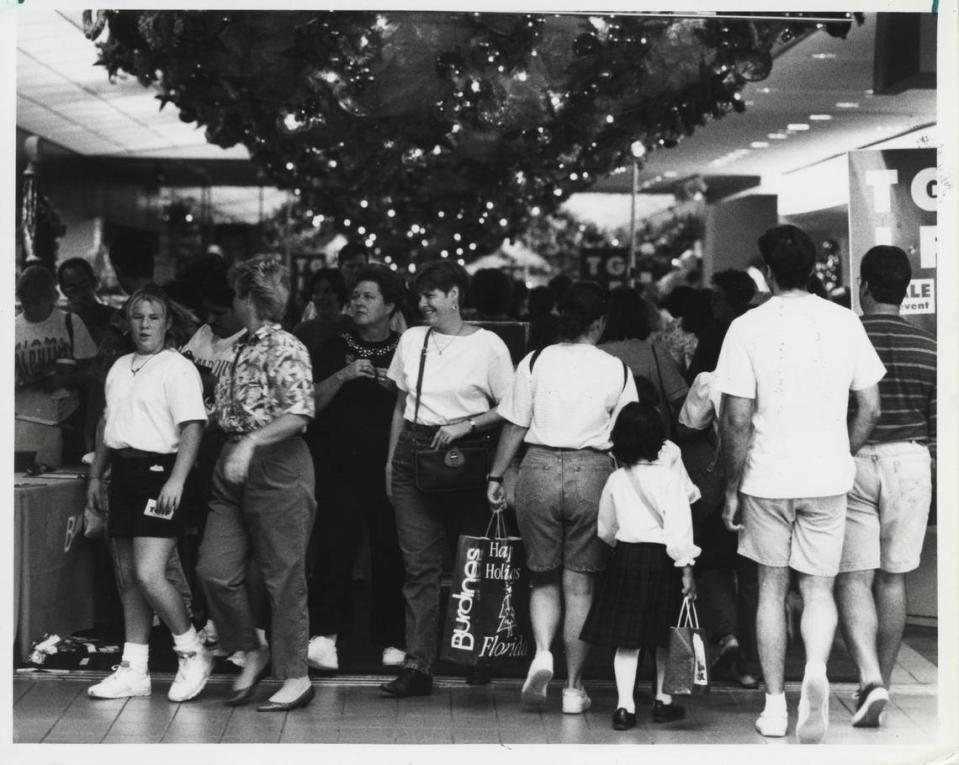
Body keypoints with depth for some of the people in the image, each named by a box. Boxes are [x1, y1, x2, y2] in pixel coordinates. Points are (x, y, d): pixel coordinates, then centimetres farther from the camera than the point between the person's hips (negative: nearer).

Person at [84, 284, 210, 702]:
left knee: (149, 575, -14)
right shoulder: (120, 367, 16)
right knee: (127, 577, 10)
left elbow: (192, 428, -16)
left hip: (158, 471, -8)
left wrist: (176, 480, -24)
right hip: (124, 474, 8)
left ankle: (193, 654, 4)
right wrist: (96, 475, 19)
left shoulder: (177, 368, -8)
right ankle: (133, 671, 17)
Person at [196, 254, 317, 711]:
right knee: (215, 570, 2)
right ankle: (251, 653, 21)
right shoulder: (238, 347, 14)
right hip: (233, 467, 8)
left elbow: (299, 413, -23)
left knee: (283, 575, 0)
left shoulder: (285, 350, -11)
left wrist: (252, 442, -30)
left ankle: (296, 678, 9)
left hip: (277, 467, -8)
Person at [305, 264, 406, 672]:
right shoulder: (334, 348, 11)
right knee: (334, 549, -11)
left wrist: (397, 386, -9)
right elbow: (312, 403, 5)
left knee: (390, 553, 0)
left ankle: (391, 641, 9)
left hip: (389, 468, 0)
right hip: (340, 467, 0)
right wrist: (342, 376, -10)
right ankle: (324, 634, -14)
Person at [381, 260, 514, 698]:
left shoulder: (487, 346, -2)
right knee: (420, 564, -2)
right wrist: (391, 461, 14)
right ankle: (418, 665, -5)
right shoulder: (411, 340, 11)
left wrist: (466, 425, -14)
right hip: (414, 453, 4)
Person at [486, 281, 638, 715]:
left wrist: (496, 476, 11)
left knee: (544, 577, 15)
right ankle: (574, 687, 9)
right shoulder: (616, 370, 0)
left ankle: (542, 652, -9)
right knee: (580, 584, 7)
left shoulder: (535, 362, 2)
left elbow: (515, 427, 3)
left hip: (539, 468, 1)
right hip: (592, 472, -1)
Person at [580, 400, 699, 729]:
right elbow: (678, 526, -15)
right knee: (664, 638, 13)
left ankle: (625, 705, -1)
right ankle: (663, 701, 23)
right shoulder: (670, 476, -10)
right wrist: (686, 568, -12)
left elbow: (605, 530, 12)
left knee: (626, 639, 4)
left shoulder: (616, 480, 3)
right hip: (661, 559, -3)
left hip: (625, 556, 3)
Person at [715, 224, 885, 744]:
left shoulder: (747, 328, -7)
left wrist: (732, 490, 0)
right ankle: (816, 670, -17)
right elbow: (870, 409, 2)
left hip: (767, 479, -1)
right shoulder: (844, 322, 0)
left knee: (771, 589, 12)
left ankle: (775, 704, 16)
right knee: (818, 589, 10)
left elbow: (738, 420, -8)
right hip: (827, 479, 1)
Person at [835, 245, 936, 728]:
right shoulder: (928, 348, 1)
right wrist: (938, 484, 17)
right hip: (909, 462, 3)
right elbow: (939, 424, 5)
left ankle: (870, 678, -19)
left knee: (853, 578, -1)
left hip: (852, 463, -3)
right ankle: (881, 683, 18)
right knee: (892, 578, 11)